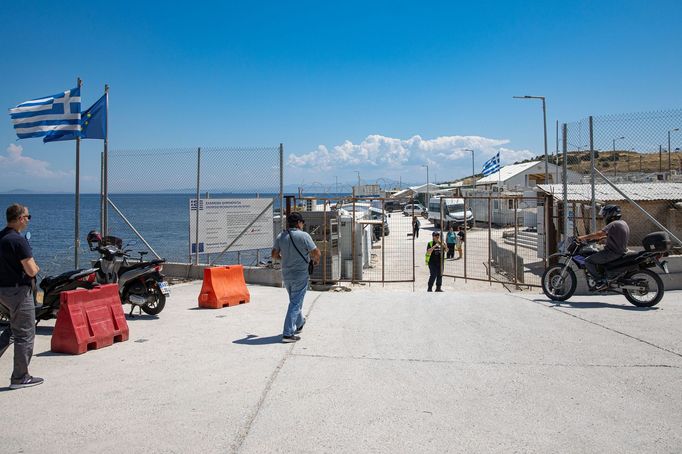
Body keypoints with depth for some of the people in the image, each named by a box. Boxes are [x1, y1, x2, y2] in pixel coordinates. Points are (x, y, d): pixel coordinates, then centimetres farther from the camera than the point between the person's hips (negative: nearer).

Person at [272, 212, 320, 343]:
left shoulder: (280, 236, 0)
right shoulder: (304, 236, -15)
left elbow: (274, 255, 5)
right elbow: (316, 253, -13)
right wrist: (316, 260, 10)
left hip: (286, 274, 6)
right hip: (300, 274, -6)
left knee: (294, 301, 24)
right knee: (295, 304, -2)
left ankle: (299, 324, 43)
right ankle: (288, 333, -6)